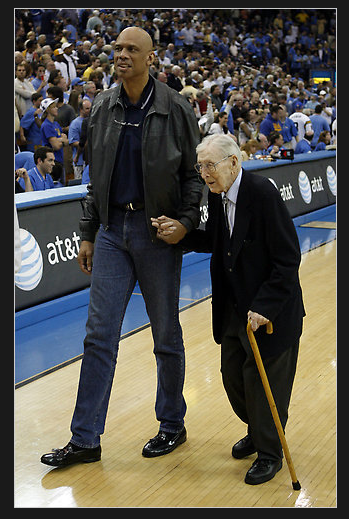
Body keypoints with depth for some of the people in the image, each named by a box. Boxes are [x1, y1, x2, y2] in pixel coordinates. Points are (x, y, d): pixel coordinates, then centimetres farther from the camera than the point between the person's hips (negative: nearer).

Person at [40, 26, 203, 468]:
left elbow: (194, 173, 0)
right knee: (99, 335, 2)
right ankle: (85, 439, 8)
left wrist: (187, 220, -14)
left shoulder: (175, 109, -4)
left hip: (158, 232, -3)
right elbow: (96, 178, 12)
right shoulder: (102, 108, 8)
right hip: (113, 230, 4)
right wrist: (88, 234, 10)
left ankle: (172, 425, 26)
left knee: (166, 336, 8)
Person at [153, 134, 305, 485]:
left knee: (263, 380, 3)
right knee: (232, 375, 14)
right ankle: (257, 432, 40)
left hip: (270, 309, -7)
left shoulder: (262, 193, -23)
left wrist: (265, 307, -24)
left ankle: (270, 453, 24)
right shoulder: (217, 195, 0)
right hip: (234, 307, 7)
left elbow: (288, 259, -22)